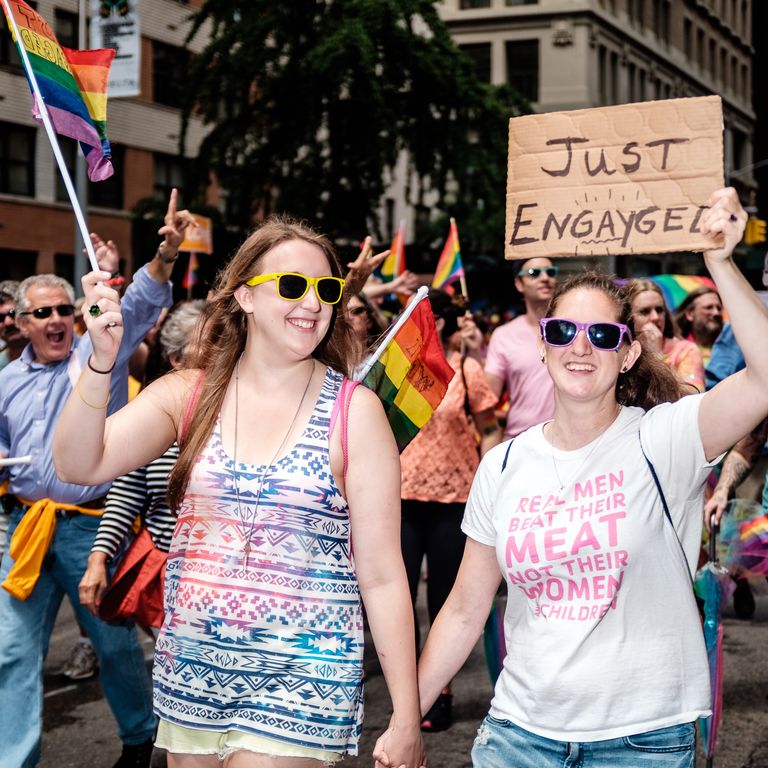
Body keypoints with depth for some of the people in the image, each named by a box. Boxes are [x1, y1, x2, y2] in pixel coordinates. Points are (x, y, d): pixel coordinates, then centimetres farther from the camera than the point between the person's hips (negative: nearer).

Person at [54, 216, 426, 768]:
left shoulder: (354, 411, -6)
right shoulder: (190, 394, 2)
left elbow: (382, 576, -6)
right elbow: (79, 465, -7)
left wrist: (407, 719, -7)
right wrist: (101, 365, -23)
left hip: (300, 681, -3)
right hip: (190, 672, 3)